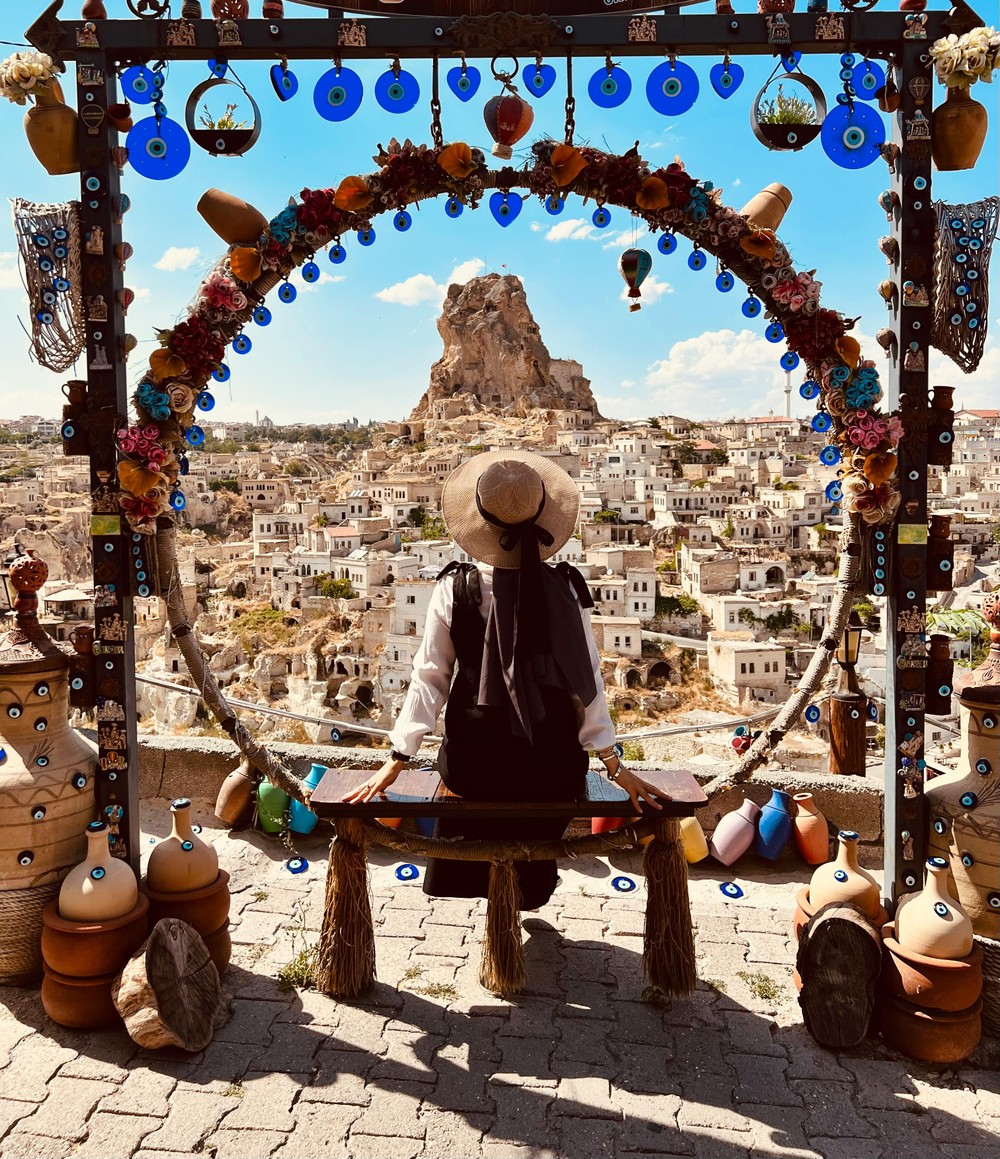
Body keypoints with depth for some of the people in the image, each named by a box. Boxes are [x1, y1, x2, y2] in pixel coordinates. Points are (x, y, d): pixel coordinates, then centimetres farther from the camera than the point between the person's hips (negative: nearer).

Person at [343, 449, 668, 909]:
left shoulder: (454, 590, -12)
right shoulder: (565, 589, -12)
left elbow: (429, 677, -9)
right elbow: (586, 680, -9)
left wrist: (398, 758, -1)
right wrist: (613, 763, -1)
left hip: (473, 764, 0)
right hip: (551, 767, 0)